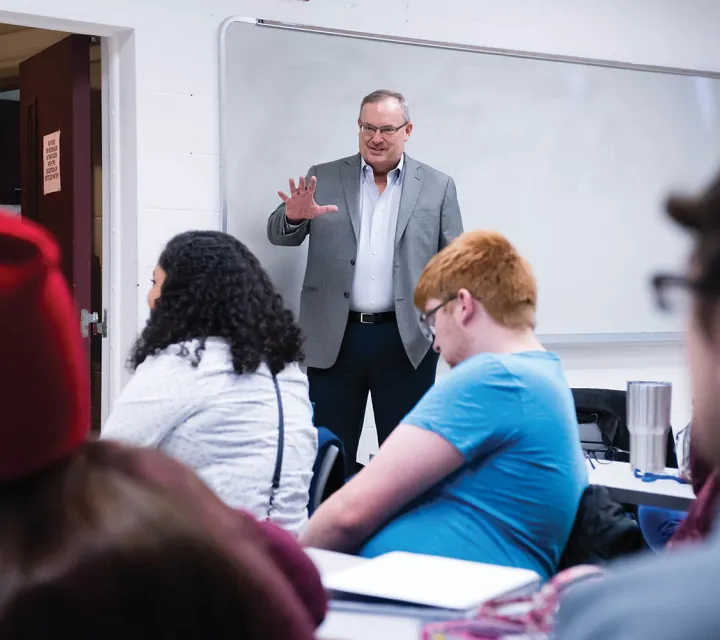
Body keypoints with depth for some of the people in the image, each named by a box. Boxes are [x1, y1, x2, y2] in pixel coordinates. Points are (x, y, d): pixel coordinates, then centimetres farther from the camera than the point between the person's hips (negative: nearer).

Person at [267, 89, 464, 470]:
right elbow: (280, 235, 2)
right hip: (334, 339, 1)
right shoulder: (323, 179, 7)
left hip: (407, 340, 0)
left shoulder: (438, 186, 6)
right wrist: (294, 216, -22)